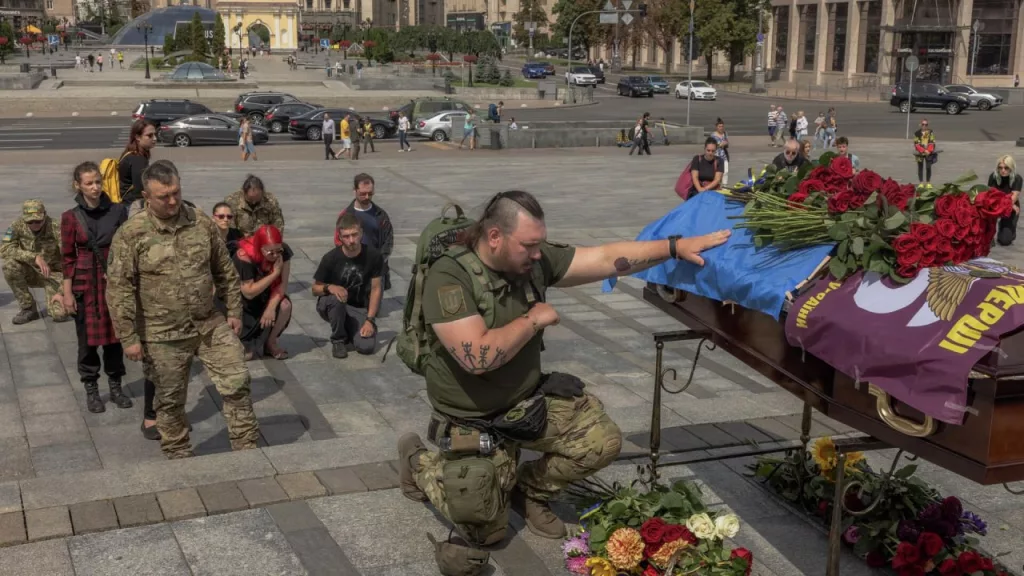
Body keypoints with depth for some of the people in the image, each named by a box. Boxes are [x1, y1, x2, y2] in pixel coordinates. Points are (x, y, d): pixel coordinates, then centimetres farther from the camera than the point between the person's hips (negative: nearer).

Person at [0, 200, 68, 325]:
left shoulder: (56, 229, -22)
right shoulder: (18, 226, -13)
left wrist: (62, 292, -29)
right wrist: (34, 257, -37)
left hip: (53, 274, -3)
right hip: (31, 272, 3)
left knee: (60, 315, -24)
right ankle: (28, 308, -9)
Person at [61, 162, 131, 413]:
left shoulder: (118, 211, -2)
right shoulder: (71, 217, -5)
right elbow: (67, 258, -2)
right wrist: (67, 292, -5)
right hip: (85, 284, -1)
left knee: (114, 334, 10)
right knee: (88, 338, 7)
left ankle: (115, 386, 23)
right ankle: (91, 390, 20)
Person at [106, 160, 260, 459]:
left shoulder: (202, 223, -1)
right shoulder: (131, 234, -12)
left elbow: (225, 271, 9)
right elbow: (118, 289, -11)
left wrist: (234, 311, 9)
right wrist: (129, 337, -13)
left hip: (210, 325, 3)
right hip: (164, 335, -3)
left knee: (237, 382, 2)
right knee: (170, 400, 11)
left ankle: (247, 448, 16)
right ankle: (179, 456, 31)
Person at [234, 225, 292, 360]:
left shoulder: (282, 253, -16)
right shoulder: (244, 257, -29)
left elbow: (281, 285, -15)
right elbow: (249, 293, -29)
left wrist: (271, 307, -31)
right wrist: (274, 273, -31)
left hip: (264, 298, 5)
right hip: (243, 303, -5)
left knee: (285, 305, -28)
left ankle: (270, 342, -3)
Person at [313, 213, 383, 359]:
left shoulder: (373, 256, -13)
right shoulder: (331, 258, -17)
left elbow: (376, 289, -6)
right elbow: (315, 289, -7)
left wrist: (370, 320, -14)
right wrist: (329, 287, -31)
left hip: (359, 309, 1)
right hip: (331, 307, -1)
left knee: (367, 347, -22)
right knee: (336, 299, -38)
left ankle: (349, 329, 14)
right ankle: (338, 340, -10)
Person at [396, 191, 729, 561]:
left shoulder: (535, 260, -7)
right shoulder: (449, 277, -26)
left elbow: (605, 258, -9)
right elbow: (478, 357, -36)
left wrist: (675, 246, -16)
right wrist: (533, 320, -22)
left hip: (529, 399, 6)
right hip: (472, 420, -6)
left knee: (603, 442, -4)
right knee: (484, 531, -3)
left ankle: (529, 490, 20)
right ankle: (419, 462, 22)